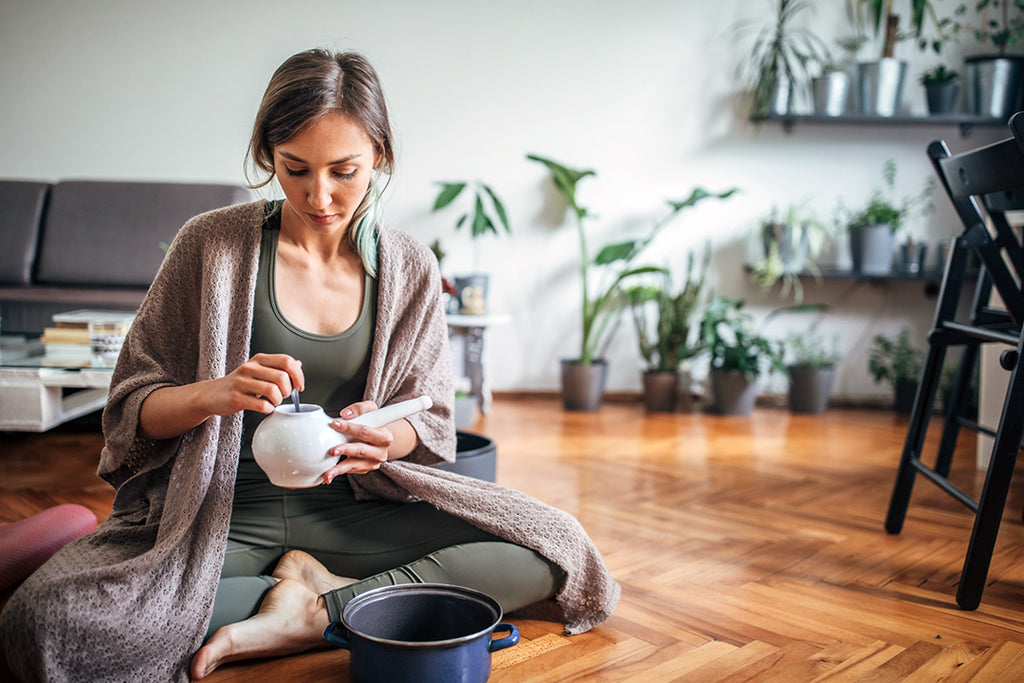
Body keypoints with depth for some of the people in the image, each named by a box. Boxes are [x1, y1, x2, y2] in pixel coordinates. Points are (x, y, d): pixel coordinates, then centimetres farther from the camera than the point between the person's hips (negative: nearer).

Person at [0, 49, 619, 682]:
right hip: (219, 511, -1)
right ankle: (323, 584, -14)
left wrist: (383, 436, -20)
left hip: (350, 506, 2)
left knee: (554, 551, -16)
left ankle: (312, 611, -13)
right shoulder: (212, 243, -4)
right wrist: (214, 394, -24)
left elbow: (430, 418, 5)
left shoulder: (410, 267, 2)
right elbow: (133, 405, -1)